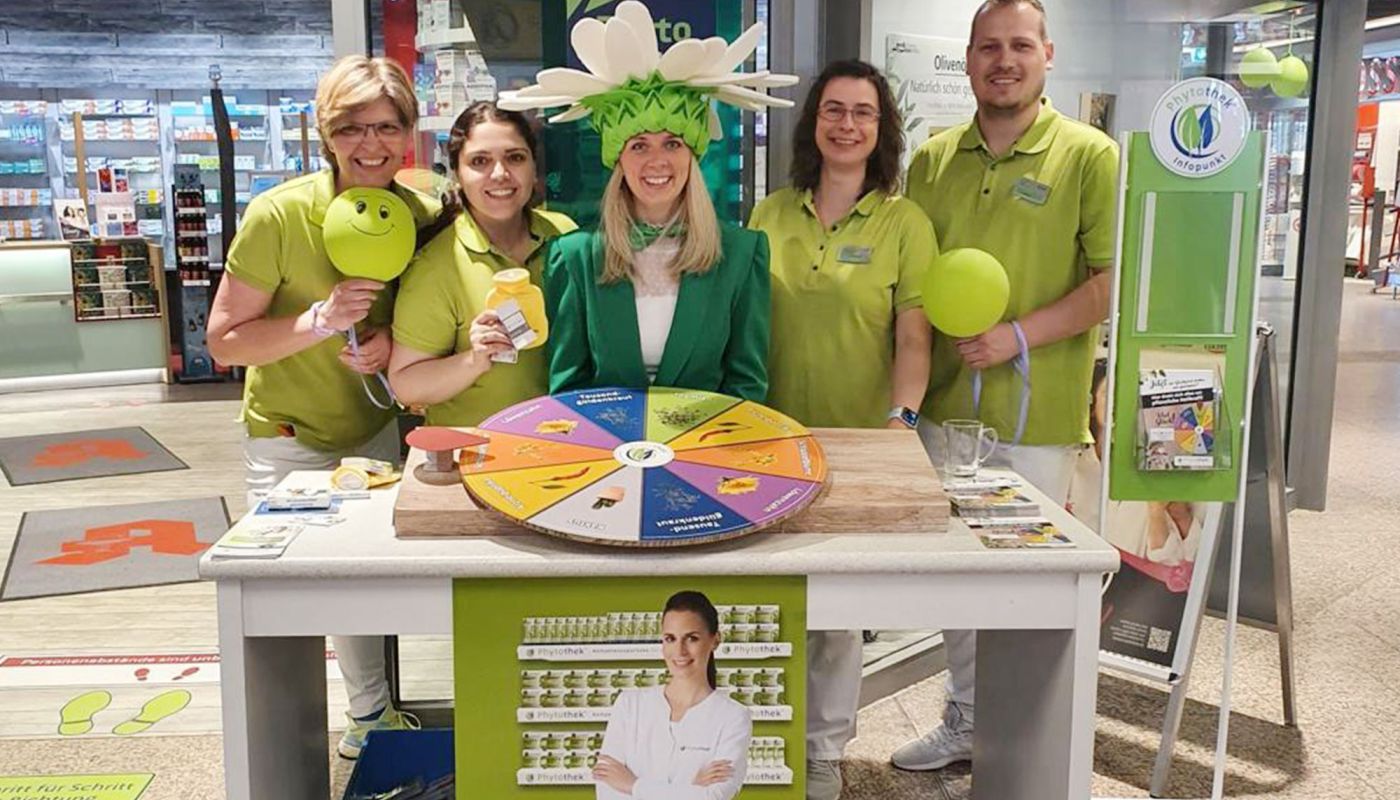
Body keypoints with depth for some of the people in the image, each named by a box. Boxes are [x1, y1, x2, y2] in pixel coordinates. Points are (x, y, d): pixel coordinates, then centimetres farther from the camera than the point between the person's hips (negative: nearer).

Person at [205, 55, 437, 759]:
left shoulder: (423, 216, -10)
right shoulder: (278, 214, -22)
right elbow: (224, 341, -17)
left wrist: (394, 340, -17)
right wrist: (317, 319, -32)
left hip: (378, 429, 4)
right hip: (289, 437, -4)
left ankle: (370, 718, 42)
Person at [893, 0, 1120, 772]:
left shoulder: (1090, 155, -5)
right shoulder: (933, 159, 7)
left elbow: (1115, 278, -9)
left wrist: (1020, 336, -19)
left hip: (1036, 417, -4)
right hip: (944, 406, 4)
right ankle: (965, 720, 34)